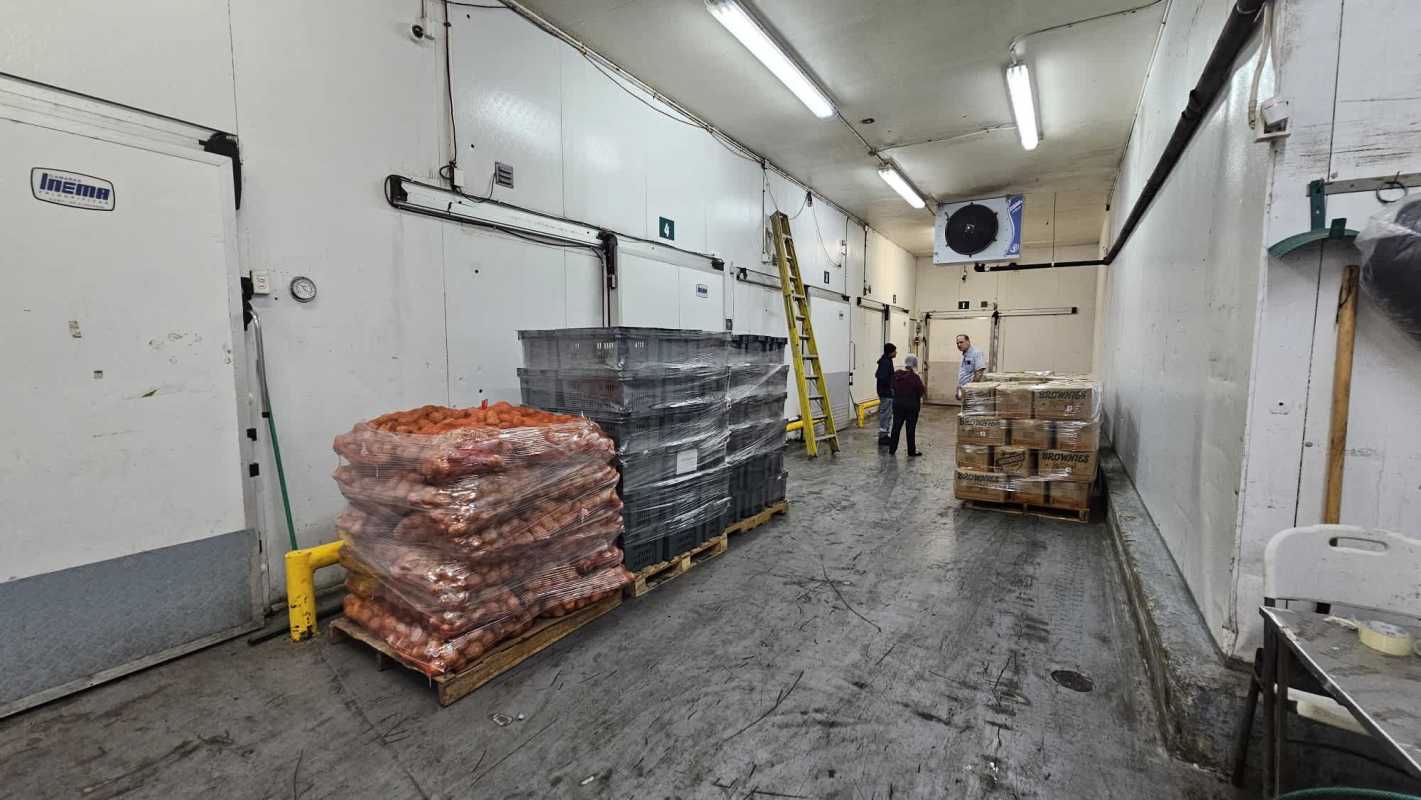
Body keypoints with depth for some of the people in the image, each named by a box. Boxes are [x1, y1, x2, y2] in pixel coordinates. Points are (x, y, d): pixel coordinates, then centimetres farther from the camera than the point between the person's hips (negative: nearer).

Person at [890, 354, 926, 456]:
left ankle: (892, 449, 13)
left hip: (897, 404, 5)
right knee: (911, 428, 4)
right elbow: (922, 391, -10)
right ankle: (912, 450, 11)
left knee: (896, 426, 10)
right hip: (911, 405, -4)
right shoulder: (914, 376, -16)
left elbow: (893, 387, 13)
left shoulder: (896, 374, 1)